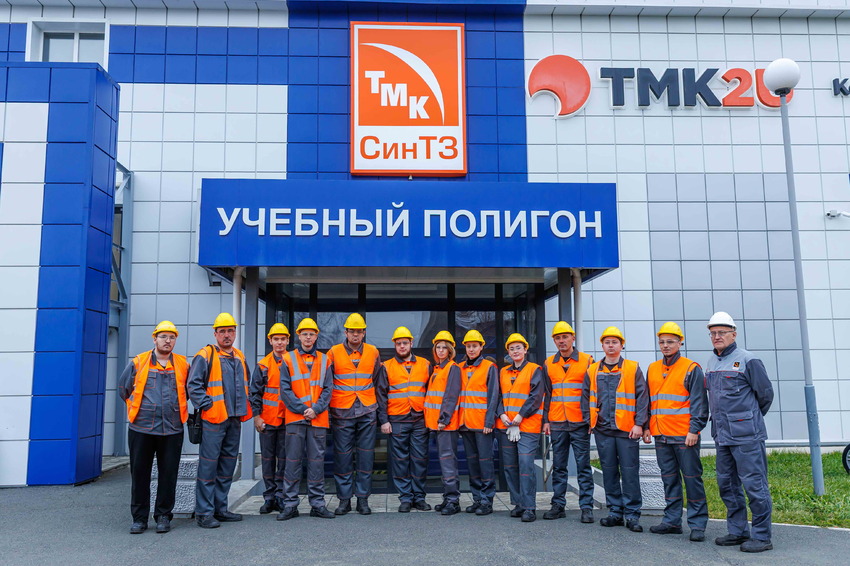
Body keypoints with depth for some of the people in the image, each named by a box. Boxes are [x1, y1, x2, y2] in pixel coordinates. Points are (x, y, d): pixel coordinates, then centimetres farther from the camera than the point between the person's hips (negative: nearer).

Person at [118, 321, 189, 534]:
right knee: (139, 474, 5)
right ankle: (139, 517, 15)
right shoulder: (138, 362, 3)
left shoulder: (183, 365, 7)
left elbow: (189, 391, 22)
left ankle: (163, 516, 16)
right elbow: (124, 389, 15)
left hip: (172, 430, 1)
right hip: (141, 429, -1)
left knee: (168, 474, 4)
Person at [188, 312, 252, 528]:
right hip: (213, 419, -7)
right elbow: (193, 385, -11)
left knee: (228, 465, 12)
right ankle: (204, 512, 2)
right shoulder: (205, 356, -5)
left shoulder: (239, 357, 16)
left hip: (234, 420, 7)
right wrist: (207, 405, -16)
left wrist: (246, 405, 15)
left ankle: (220, 508, 22)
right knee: (208, 465, -5)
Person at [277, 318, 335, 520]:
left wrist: (316, 409, -9)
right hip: (295, 418, -1)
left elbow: (328, 389, 6)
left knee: (317, 461, 5)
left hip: (318, 419, 2)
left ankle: (317, 503, 12)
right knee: (293, 461, 1)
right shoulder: (289, 359, 6)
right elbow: (285, 389, -1)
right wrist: (302, 409, -9)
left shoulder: (324, 360, 11)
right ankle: (290, 504, 9)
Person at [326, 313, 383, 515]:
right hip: (342, 413, -1)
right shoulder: (334, 353, 2)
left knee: (366, 456, 3)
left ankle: (363, 498, 12)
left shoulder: (373, 352, 7)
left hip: (367, 412, 1)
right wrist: (327, 406, 1)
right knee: (342, 456, 2)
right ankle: (344, 499, 13)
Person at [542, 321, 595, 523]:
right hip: (557, 423, 3)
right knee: (558, 466, 8)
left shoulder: (587, 361, 1)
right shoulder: (549, 364, 10)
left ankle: (586, 507, 7)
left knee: (583, 466, 1)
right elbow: (546, 394, 13)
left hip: (580, 423, -3)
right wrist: (546, 420, 8)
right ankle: (558, 506, 16)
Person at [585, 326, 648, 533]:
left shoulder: (633, 368, 3)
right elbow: (586, 397, 15)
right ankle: (615, 512, 18)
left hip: (626, 429, -3)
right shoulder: (593, 371, 10)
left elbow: (642, 397, 0)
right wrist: (588, 422, 8)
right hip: (602, 430, 3)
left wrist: (639, 423, -8)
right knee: (609, 471, 8)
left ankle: (632, 514, 7)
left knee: (630, 472, -2)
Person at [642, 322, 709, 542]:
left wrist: (694, 430, -13)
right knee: (669, 478, 12)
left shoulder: (691, 369, -3)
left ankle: (697, 524, 8)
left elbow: (699, 402, -6)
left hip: (684, 435, -5)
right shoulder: (652, 369, 13)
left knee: (692, 478, 0)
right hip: (660, 435, 6)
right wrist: (646, 427, 11)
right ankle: (672, 521, 20)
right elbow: (647, 401, 17)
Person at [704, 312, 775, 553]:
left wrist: (752, 418, 9)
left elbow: (766, 393, -2)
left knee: (754, 484, -3)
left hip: (746, 435, -8)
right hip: (722, 434, 8)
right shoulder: (711, 363, 13)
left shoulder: (747, 360, -8)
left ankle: (762, 536, 6)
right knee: (727, 485, 13)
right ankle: (737, 531, 23)